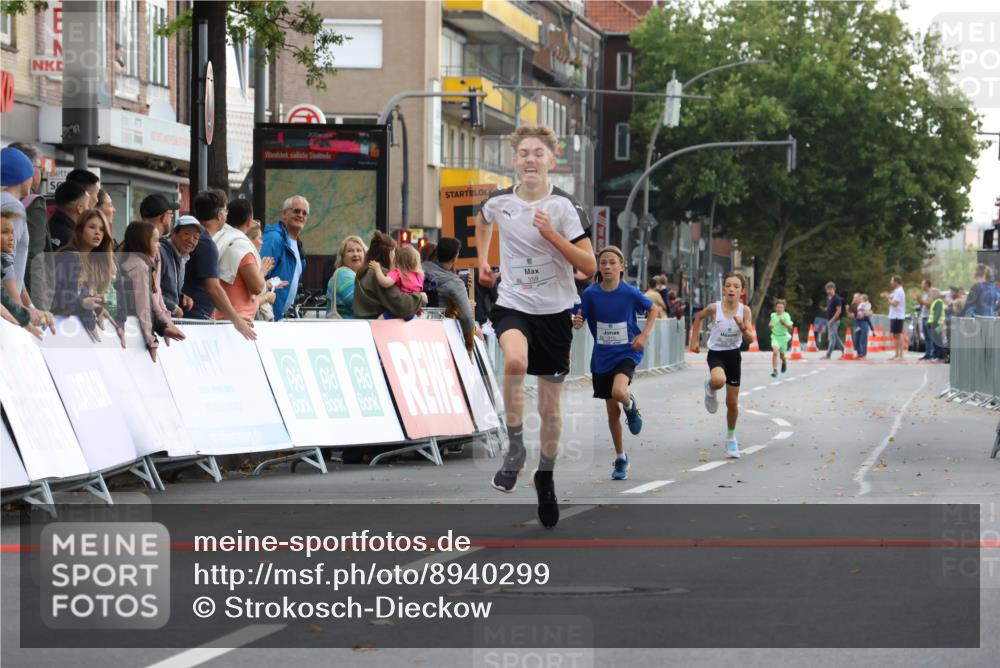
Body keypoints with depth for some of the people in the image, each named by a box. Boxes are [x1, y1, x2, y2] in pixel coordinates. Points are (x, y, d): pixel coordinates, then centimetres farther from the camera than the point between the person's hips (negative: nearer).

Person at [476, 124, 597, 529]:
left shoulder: (564, 206, -9)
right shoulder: (499, 202, -1)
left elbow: (590, 266, -12)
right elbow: (482, 221, 26)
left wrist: (551, 234, -21)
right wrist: (483, 261, 17)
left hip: (554, 312, 0)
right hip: (512, 305, 0)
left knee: (550, 408, 8)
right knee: (516, 361, -35)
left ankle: (545, 477, 31)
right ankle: (515, 447, -17)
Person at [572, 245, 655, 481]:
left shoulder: (630, 293, -11)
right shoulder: (590, 294, -8)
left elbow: (654, 309, 5)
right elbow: (580, 320, 0)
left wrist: (644, 335, -6)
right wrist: (576, 322, -23)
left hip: (626, 353, -3)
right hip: (602, 357, 3)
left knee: (618, 392, -31)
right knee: (612, 411, 8)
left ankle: (631, 406, 7)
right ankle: (620, 458, 25)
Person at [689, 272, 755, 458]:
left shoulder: (744, 310, -10)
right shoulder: (715, 308, -14)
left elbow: (750, 339, -13)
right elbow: (699, 317, 8)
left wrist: (742, 326, -33)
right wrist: (694, 340, 5)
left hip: (734, 355, 2)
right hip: (716, 354, -2)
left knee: (732, 402, 9)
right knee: (718, 380, -37)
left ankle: (731, 438, 31)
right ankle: (710, 389, 1)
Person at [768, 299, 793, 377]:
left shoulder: (786, 316, -12)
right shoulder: (773, 315, 1)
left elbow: (790, 327, -20)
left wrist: (784, 323, -37)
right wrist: (770, 324, -1)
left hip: (783, 337, -2)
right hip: (775, 336, 2)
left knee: (781, 355, 13)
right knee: (775, 352, -20)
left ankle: (784, 362, 49)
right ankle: (774, 370, -18)